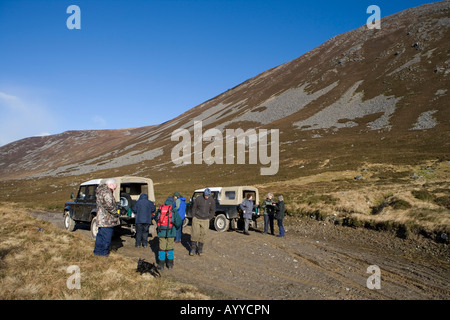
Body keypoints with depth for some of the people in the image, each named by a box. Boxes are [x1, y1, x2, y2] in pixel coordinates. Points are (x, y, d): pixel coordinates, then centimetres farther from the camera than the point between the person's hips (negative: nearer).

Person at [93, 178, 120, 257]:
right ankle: (103, 252, 4)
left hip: (101, 218, 10)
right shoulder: (106, 191, -16)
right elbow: (109, 205, -25)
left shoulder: (100, 191, 18)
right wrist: (115, 213, -11)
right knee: (107, 236, -2)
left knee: (100, 235, 18)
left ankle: (97, 250, 25)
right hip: (107, 219, -10)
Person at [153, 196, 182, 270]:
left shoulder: (160, 209, 3)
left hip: (161, 232, 2)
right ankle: (170, 264, 17)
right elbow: (178, 221, -8)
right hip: (170, 232, -2)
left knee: (162, 247, 8)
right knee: (170, 247, 10)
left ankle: (161, 265, 11)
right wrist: (176, 227, 12)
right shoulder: (173, 210, -5)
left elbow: (155, 218, 17)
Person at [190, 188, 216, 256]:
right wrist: (193, 217, -2)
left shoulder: (212, 200, -4)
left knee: (203, 235, 3)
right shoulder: (198, 198, -9)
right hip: (196, 219, -1)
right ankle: (193, 248, 8)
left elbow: (213, 211, 7)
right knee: (195, 234, -4)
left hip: (205, 220, 1)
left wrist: (209, 219, 1)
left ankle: (200, 249, 15)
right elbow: (194, 208, 2)